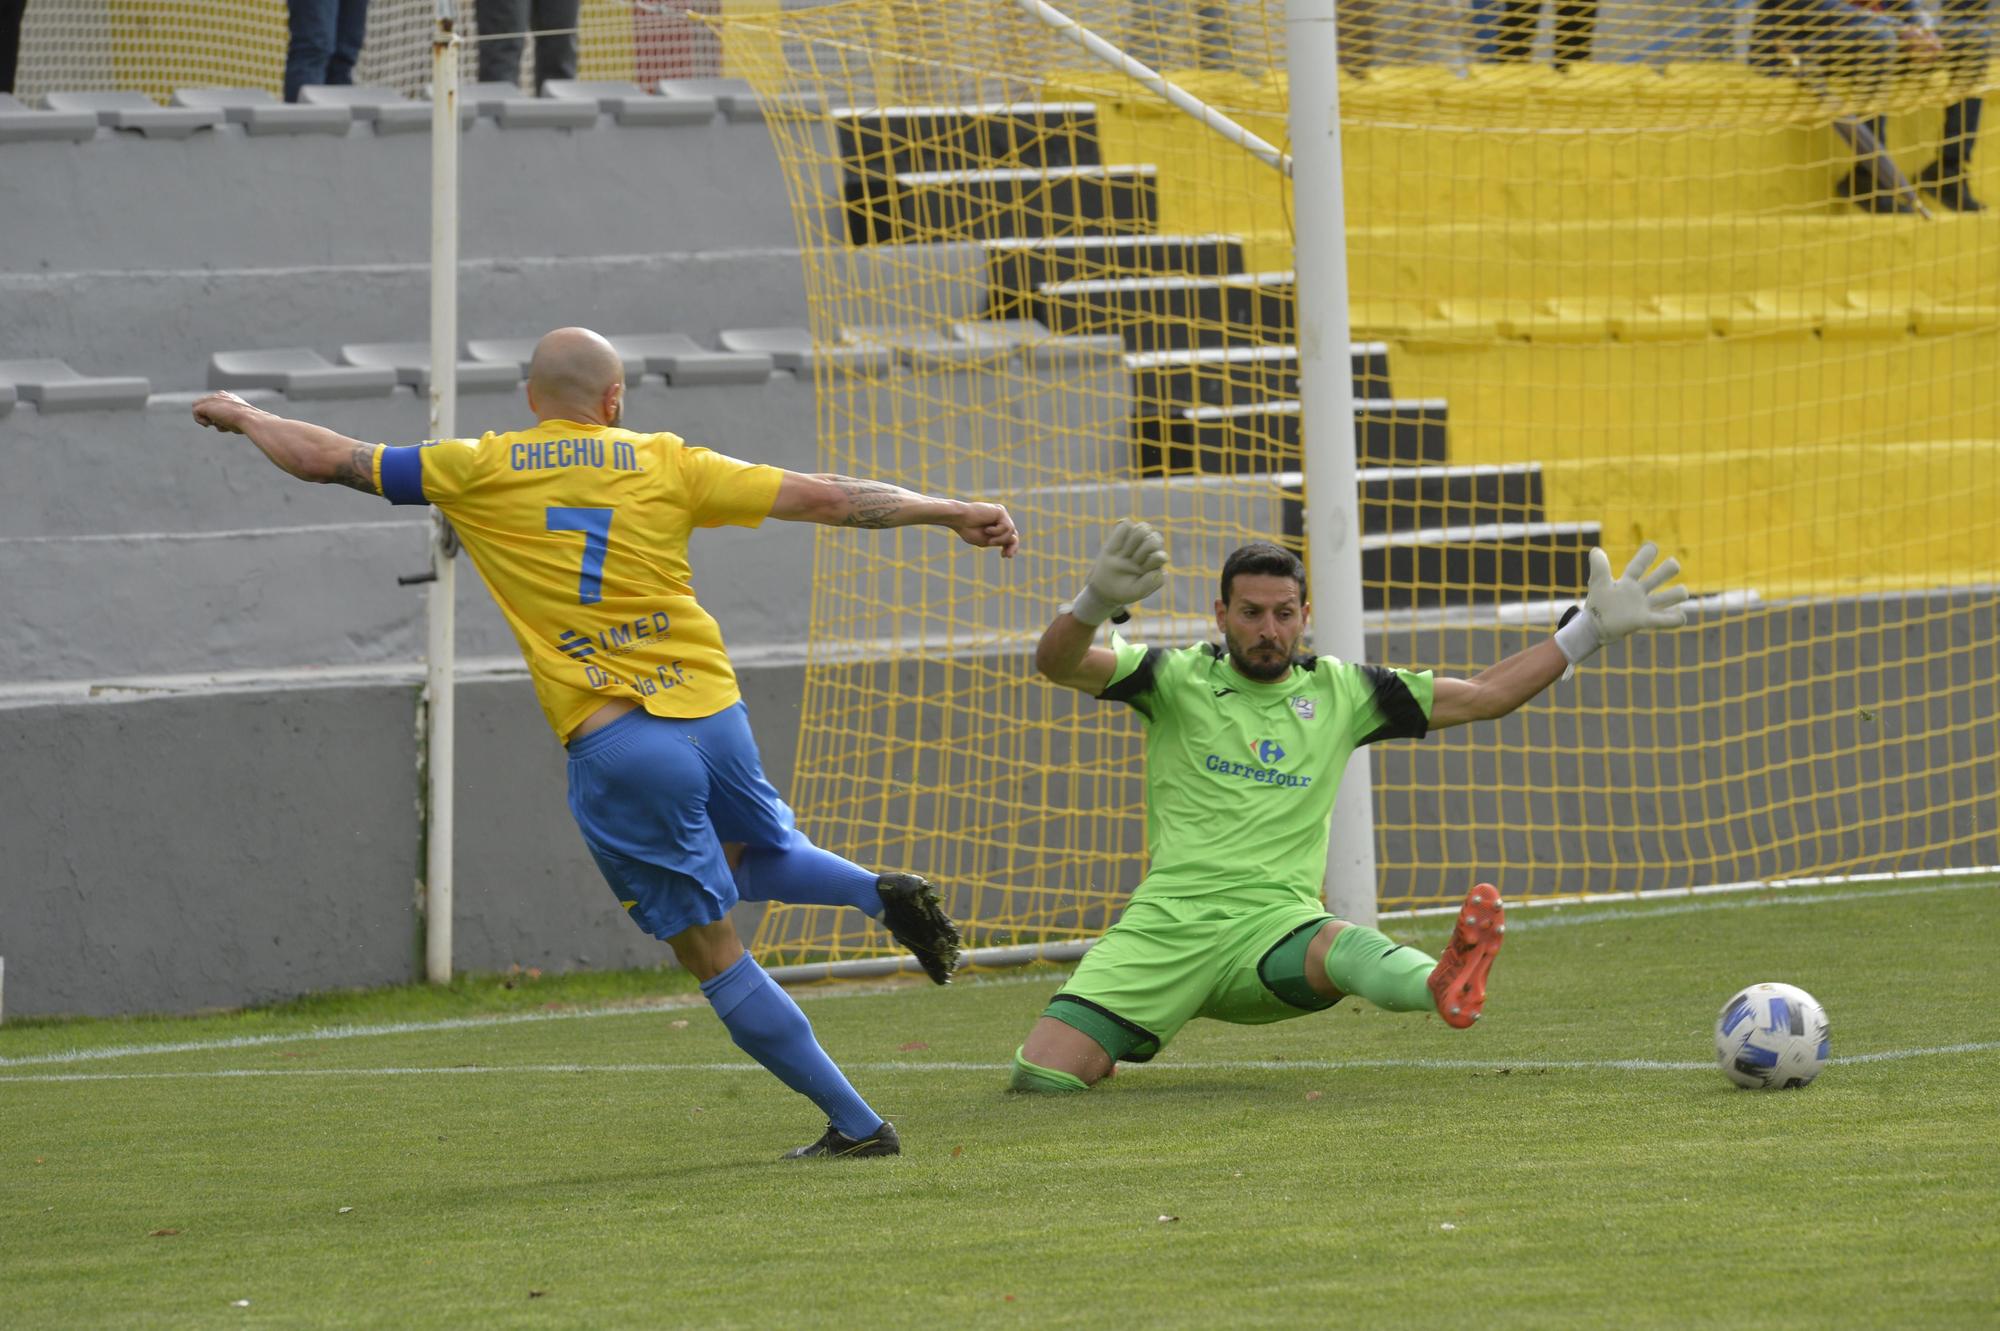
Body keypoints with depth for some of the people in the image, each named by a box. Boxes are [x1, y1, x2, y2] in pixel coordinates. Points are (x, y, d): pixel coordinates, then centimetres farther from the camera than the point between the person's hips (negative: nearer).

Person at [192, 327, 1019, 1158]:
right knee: (756, 857, 33)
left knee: (716, 958, 4)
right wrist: (955, 514, 15)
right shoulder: (665, 464, 6)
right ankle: (883, 894, 3)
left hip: (612, 741, -3)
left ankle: (857, 1124, 3)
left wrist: (242, 416, 31)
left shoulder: (480, 472, 3)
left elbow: (326, 459, 12)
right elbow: (825, 499, 6)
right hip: (711, 708, 3)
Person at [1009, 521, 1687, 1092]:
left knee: (1345, 948, -39)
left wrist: (1592, 626, 11)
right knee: (1041, 1076, -15)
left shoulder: (1341, 693, 14)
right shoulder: (1179, 680, 7)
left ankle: (1443, 987, -72)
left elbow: (1484, 695, 18)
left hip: (1274, 924, 0)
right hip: (1167, 921, 0)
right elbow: (1057, 661, -8)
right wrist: (1099, 598, -32)